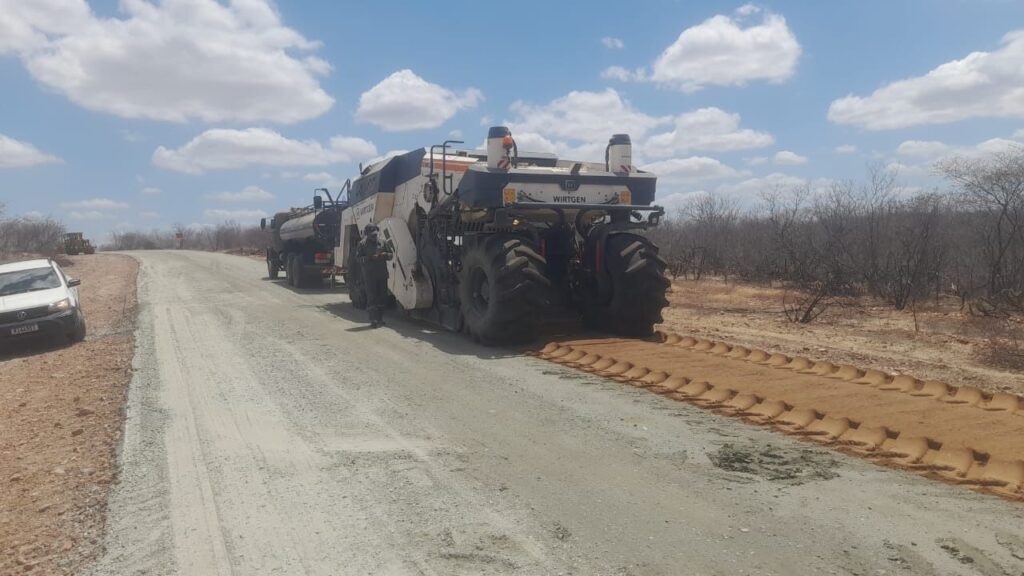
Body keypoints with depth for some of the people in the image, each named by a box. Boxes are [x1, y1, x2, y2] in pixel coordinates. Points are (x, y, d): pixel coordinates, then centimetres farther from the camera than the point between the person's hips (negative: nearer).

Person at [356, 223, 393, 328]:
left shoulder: (382, 242, 13)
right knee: (372, 298, -6)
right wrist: (371, 258, -19)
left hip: (382, 275, 5)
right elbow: (359, 259, -6)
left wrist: (385, 255, -6)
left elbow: (390, 254, 17)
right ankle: (374, 320, -5)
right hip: (369, 276, -5)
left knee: (382, 297, 9)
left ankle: (380, 319, 20)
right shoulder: (362, 244, 1)